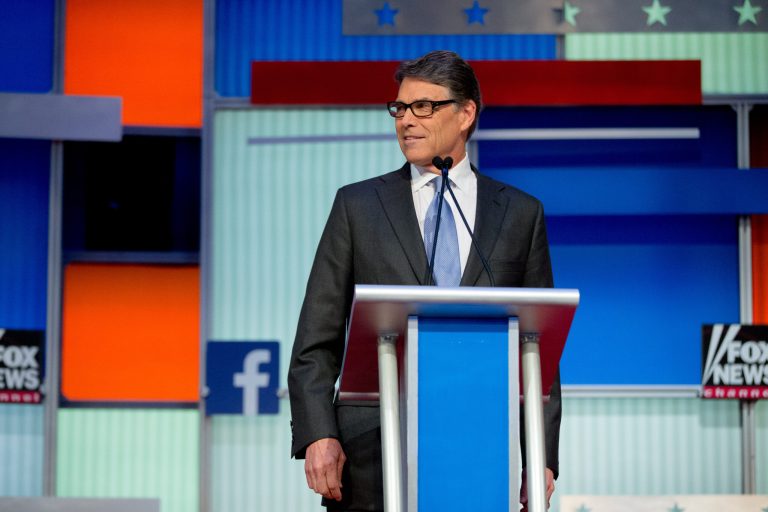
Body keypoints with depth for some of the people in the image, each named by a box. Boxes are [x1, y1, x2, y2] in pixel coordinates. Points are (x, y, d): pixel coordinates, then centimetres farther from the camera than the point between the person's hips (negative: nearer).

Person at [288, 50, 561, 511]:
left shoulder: (522, 213, 10)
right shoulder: (358, 205, 9)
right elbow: (315, 343, 5)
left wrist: (542, 458, 1)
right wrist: (318, 436, -8)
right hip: (372, 453, 0)